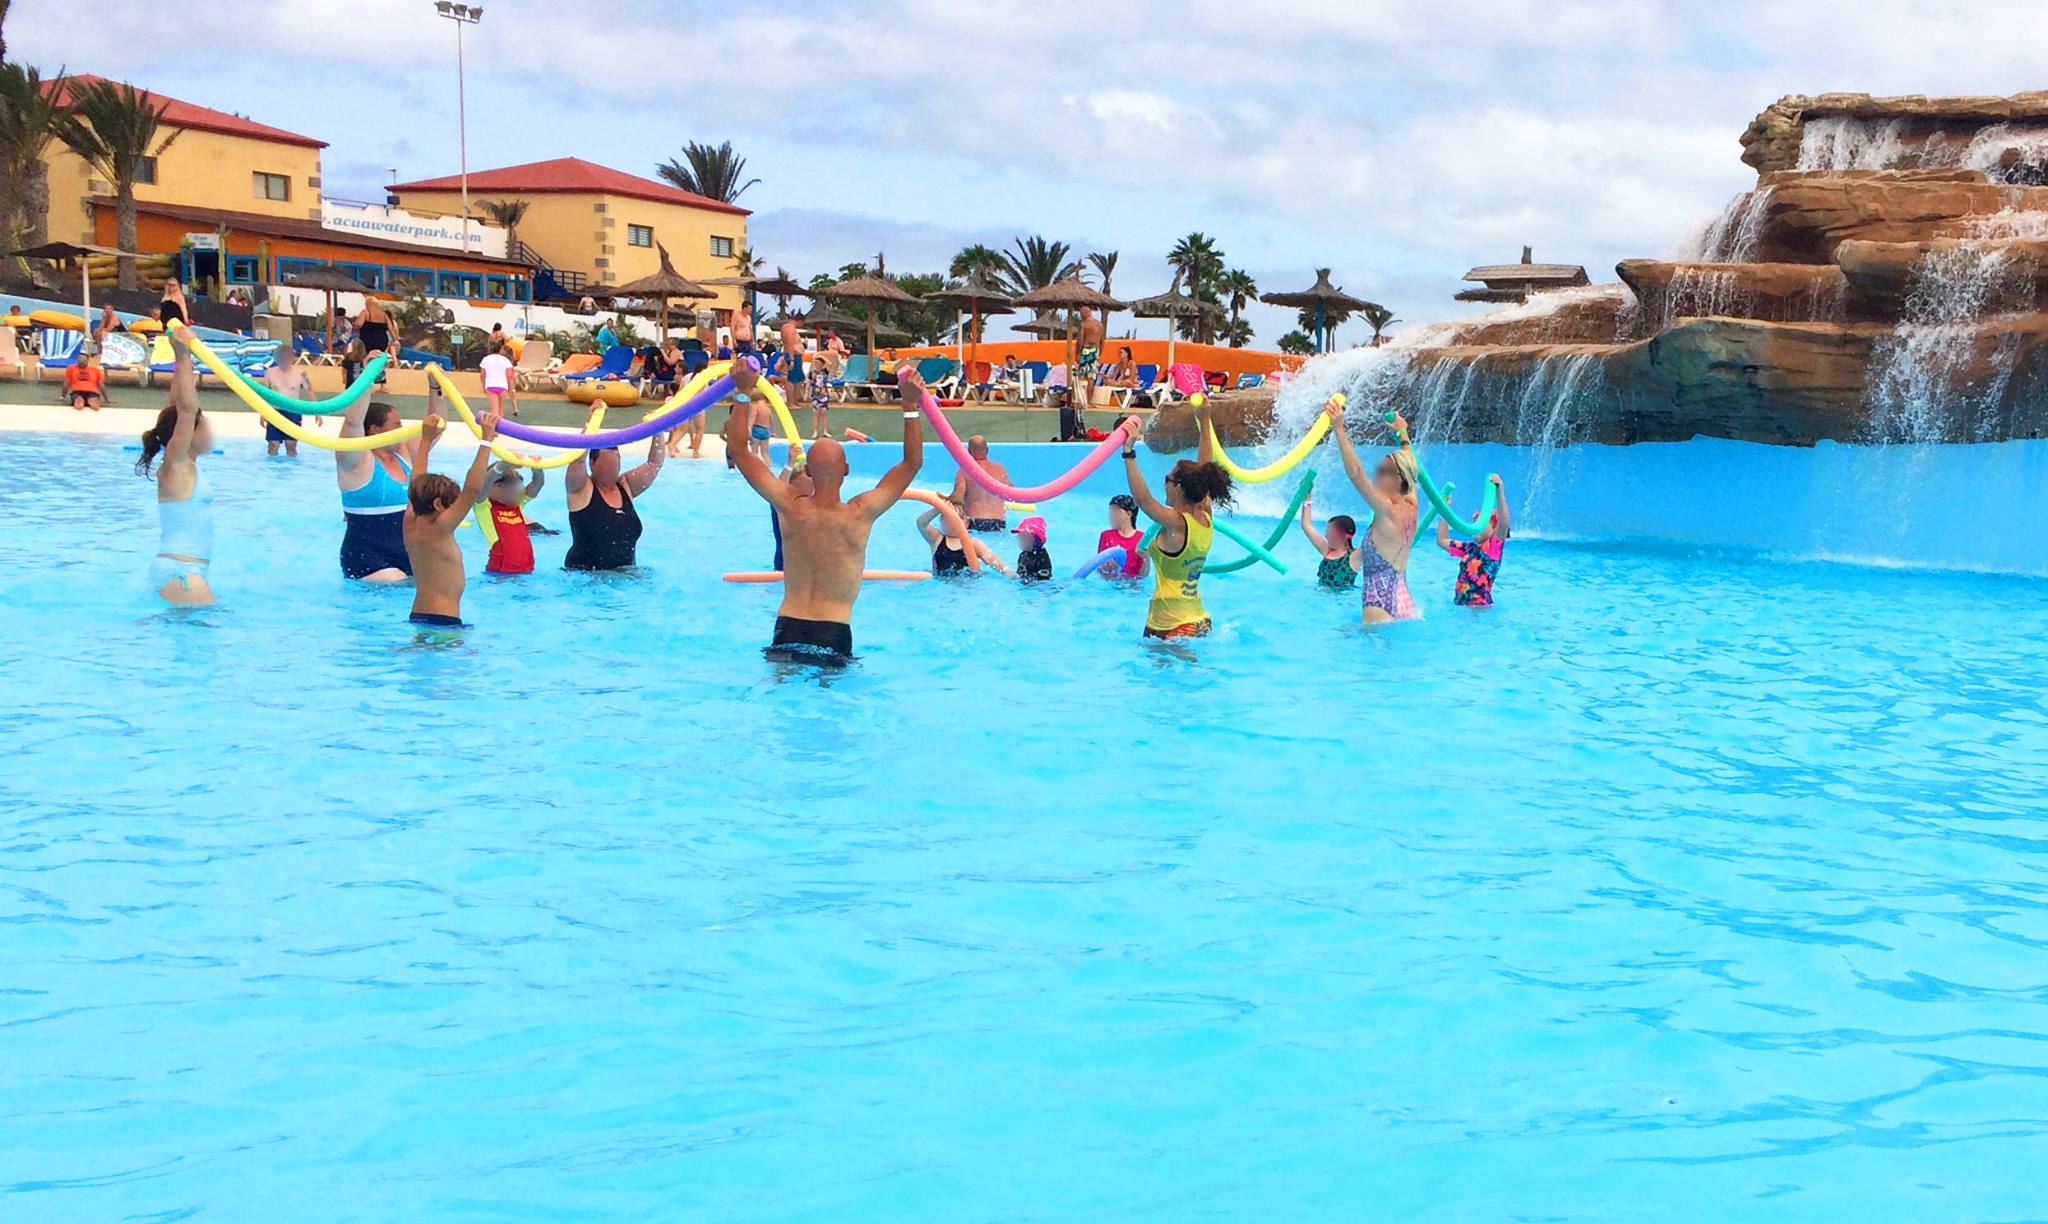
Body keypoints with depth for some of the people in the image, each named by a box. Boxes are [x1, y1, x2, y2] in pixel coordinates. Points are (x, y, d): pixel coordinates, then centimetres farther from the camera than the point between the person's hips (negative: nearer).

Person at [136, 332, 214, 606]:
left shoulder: (183, 465, 12)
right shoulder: (175, 464, -9)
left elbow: (178, 406, 19)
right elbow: (187, 408, -19)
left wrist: (183, 359, 16)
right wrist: (184, 356, -16)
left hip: (174, 569, 10)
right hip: (179, 573, -10)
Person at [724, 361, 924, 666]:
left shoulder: (790, 508, -6)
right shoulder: (860, 514, -10)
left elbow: (738, 449, 1)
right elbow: (913, 461, -2)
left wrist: (743, 393, 3)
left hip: (788, 628, 2)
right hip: (835, 634, -2)